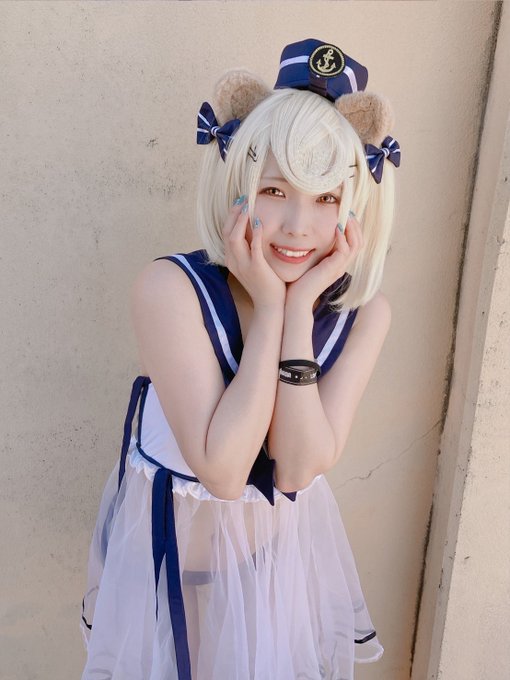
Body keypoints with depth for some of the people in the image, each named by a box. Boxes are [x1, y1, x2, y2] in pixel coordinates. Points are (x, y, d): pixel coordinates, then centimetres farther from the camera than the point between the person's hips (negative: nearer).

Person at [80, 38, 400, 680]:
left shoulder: (363, 313, -16)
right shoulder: (170, 288, -27)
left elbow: (299, 467, -23)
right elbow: (223, 470, -30)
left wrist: (300, 307, -29)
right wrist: (268, 306, -32)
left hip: (280, 547, 3)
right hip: (169, 546, -2)